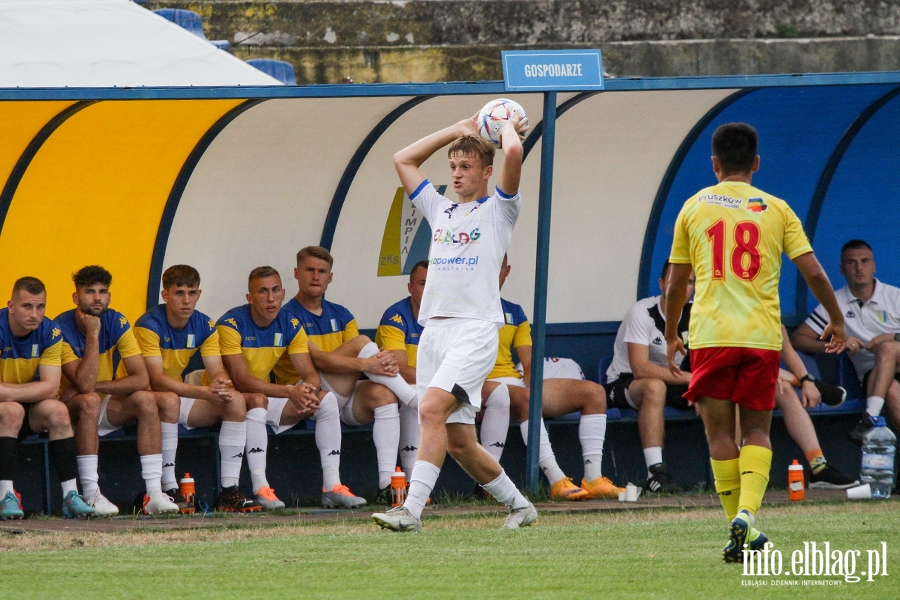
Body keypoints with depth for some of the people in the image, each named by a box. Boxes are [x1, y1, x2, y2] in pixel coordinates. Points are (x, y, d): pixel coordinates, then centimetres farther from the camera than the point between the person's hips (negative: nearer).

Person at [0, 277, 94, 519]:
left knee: (57, 411, -22)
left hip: (28, 414, 5)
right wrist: (33, 389, -23)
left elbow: (51, 388, -16)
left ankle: (71, 495, -24)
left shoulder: (50, 333, -7)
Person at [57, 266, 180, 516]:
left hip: (105, 408, 5)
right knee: (89, 400, -37)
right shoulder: (62, 329, -19)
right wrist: (93, 334, -29)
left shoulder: (116, 322, -5)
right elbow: (84, 384, -29)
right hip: (70, 411, -5)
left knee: (168, 400, -15)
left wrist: (93, 386, -19)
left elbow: (141, 380, -11)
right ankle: (91, 495, -39)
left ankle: (156, 491, -23)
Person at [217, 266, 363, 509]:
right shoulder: (231, 324, -19)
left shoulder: (290, 325, 0)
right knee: (258, 400, -39)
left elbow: (310, 374, -4)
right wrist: (290, 392, -36)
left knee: (327, 399, -9)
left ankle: (333, 486, -15)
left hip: (268, 397, 7)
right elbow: (241, 380, -27)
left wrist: (310, 389, -30)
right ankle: (260, 489, -43)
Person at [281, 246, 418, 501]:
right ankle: (419, 401, -21)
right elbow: (317, 360, -17)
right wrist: (365, 364, -30)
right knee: (361, 343, -21)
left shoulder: (340, 315, 20)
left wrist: (384, 362, -18)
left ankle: (387, 483, -41)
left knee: (383, 394, -29)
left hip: (344, 399, 6)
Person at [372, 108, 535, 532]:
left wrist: (508, 128, 12)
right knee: (458, 441, 4)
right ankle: (518, 505, 20)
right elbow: (403, 160, 29)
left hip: (475, 328, -7)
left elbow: (513, 153, -10)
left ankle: (412, 510, -32)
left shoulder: (498, 209, 6)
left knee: (432, 409, -25)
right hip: (433, 331, 7)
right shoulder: (440, 210, 23)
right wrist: (459, 130, 28)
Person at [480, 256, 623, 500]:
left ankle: (593, 479, -16)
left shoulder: (514, 313, 21)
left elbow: (528, 365, 15)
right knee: (526, 398, -39)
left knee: (593, 392, -4)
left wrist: (532, 385, -9)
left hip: (518, 384, 8)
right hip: (482, 387, -8)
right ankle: (557, 482, -46)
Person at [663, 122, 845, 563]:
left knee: (719, 433, 7)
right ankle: (748, 512, -16)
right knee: (757, 431, 9)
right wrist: (836, 321, 17)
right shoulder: (775, 209, 7)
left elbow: (676, 283, 11)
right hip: (762, 336, 1)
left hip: (710, 336, -1)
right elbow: (813, 272, 3)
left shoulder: (694, 208, 8)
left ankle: (740, 530, 3)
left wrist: (671, 336, 24)